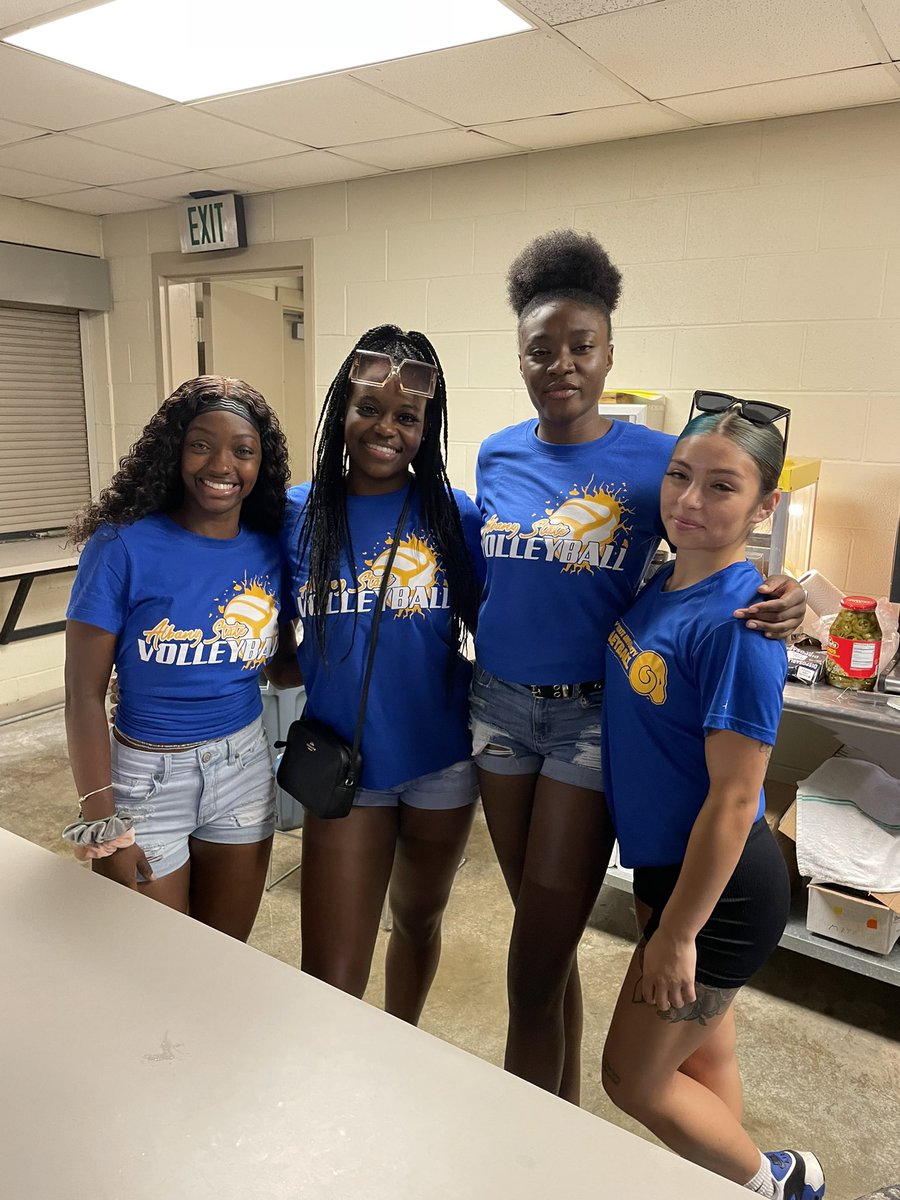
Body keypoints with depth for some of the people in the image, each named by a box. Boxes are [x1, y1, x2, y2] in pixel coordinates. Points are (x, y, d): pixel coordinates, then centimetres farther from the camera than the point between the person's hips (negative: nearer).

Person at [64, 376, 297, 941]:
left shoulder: (269, 550, -3)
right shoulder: (122, 547, -15)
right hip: (147, 773, -3)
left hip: (244, 767, 4)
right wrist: (101, 821, -13)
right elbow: (84, 693, -13)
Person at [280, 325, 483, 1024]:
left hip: (442, 762, 1)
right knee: (328, 983, 0)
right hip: (342, 766, -1)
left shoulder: (456, 515, -7)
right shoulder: (297, 515, -5)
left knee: (419, 920, 25)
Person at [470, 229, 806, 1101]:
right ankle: (561, 1114, 43)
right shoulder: (498, 456, 4)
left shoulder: (656, 461, -9)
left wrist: (782, 600, -24)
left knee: (534, 971, 4)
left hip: (593, 713, -4)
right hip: (500, 702, 5)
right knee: (544, 937, 19)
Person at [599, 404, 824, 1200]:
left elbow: (733, 798, -24)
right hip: (670, 865, 8)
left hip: (719, 891, -7)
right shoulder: (662, 584, -1)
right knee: (703, 1056, 25)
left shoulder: (735, 622, -27)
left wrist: (677, 933, -16)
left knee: (633, 1079, 11)